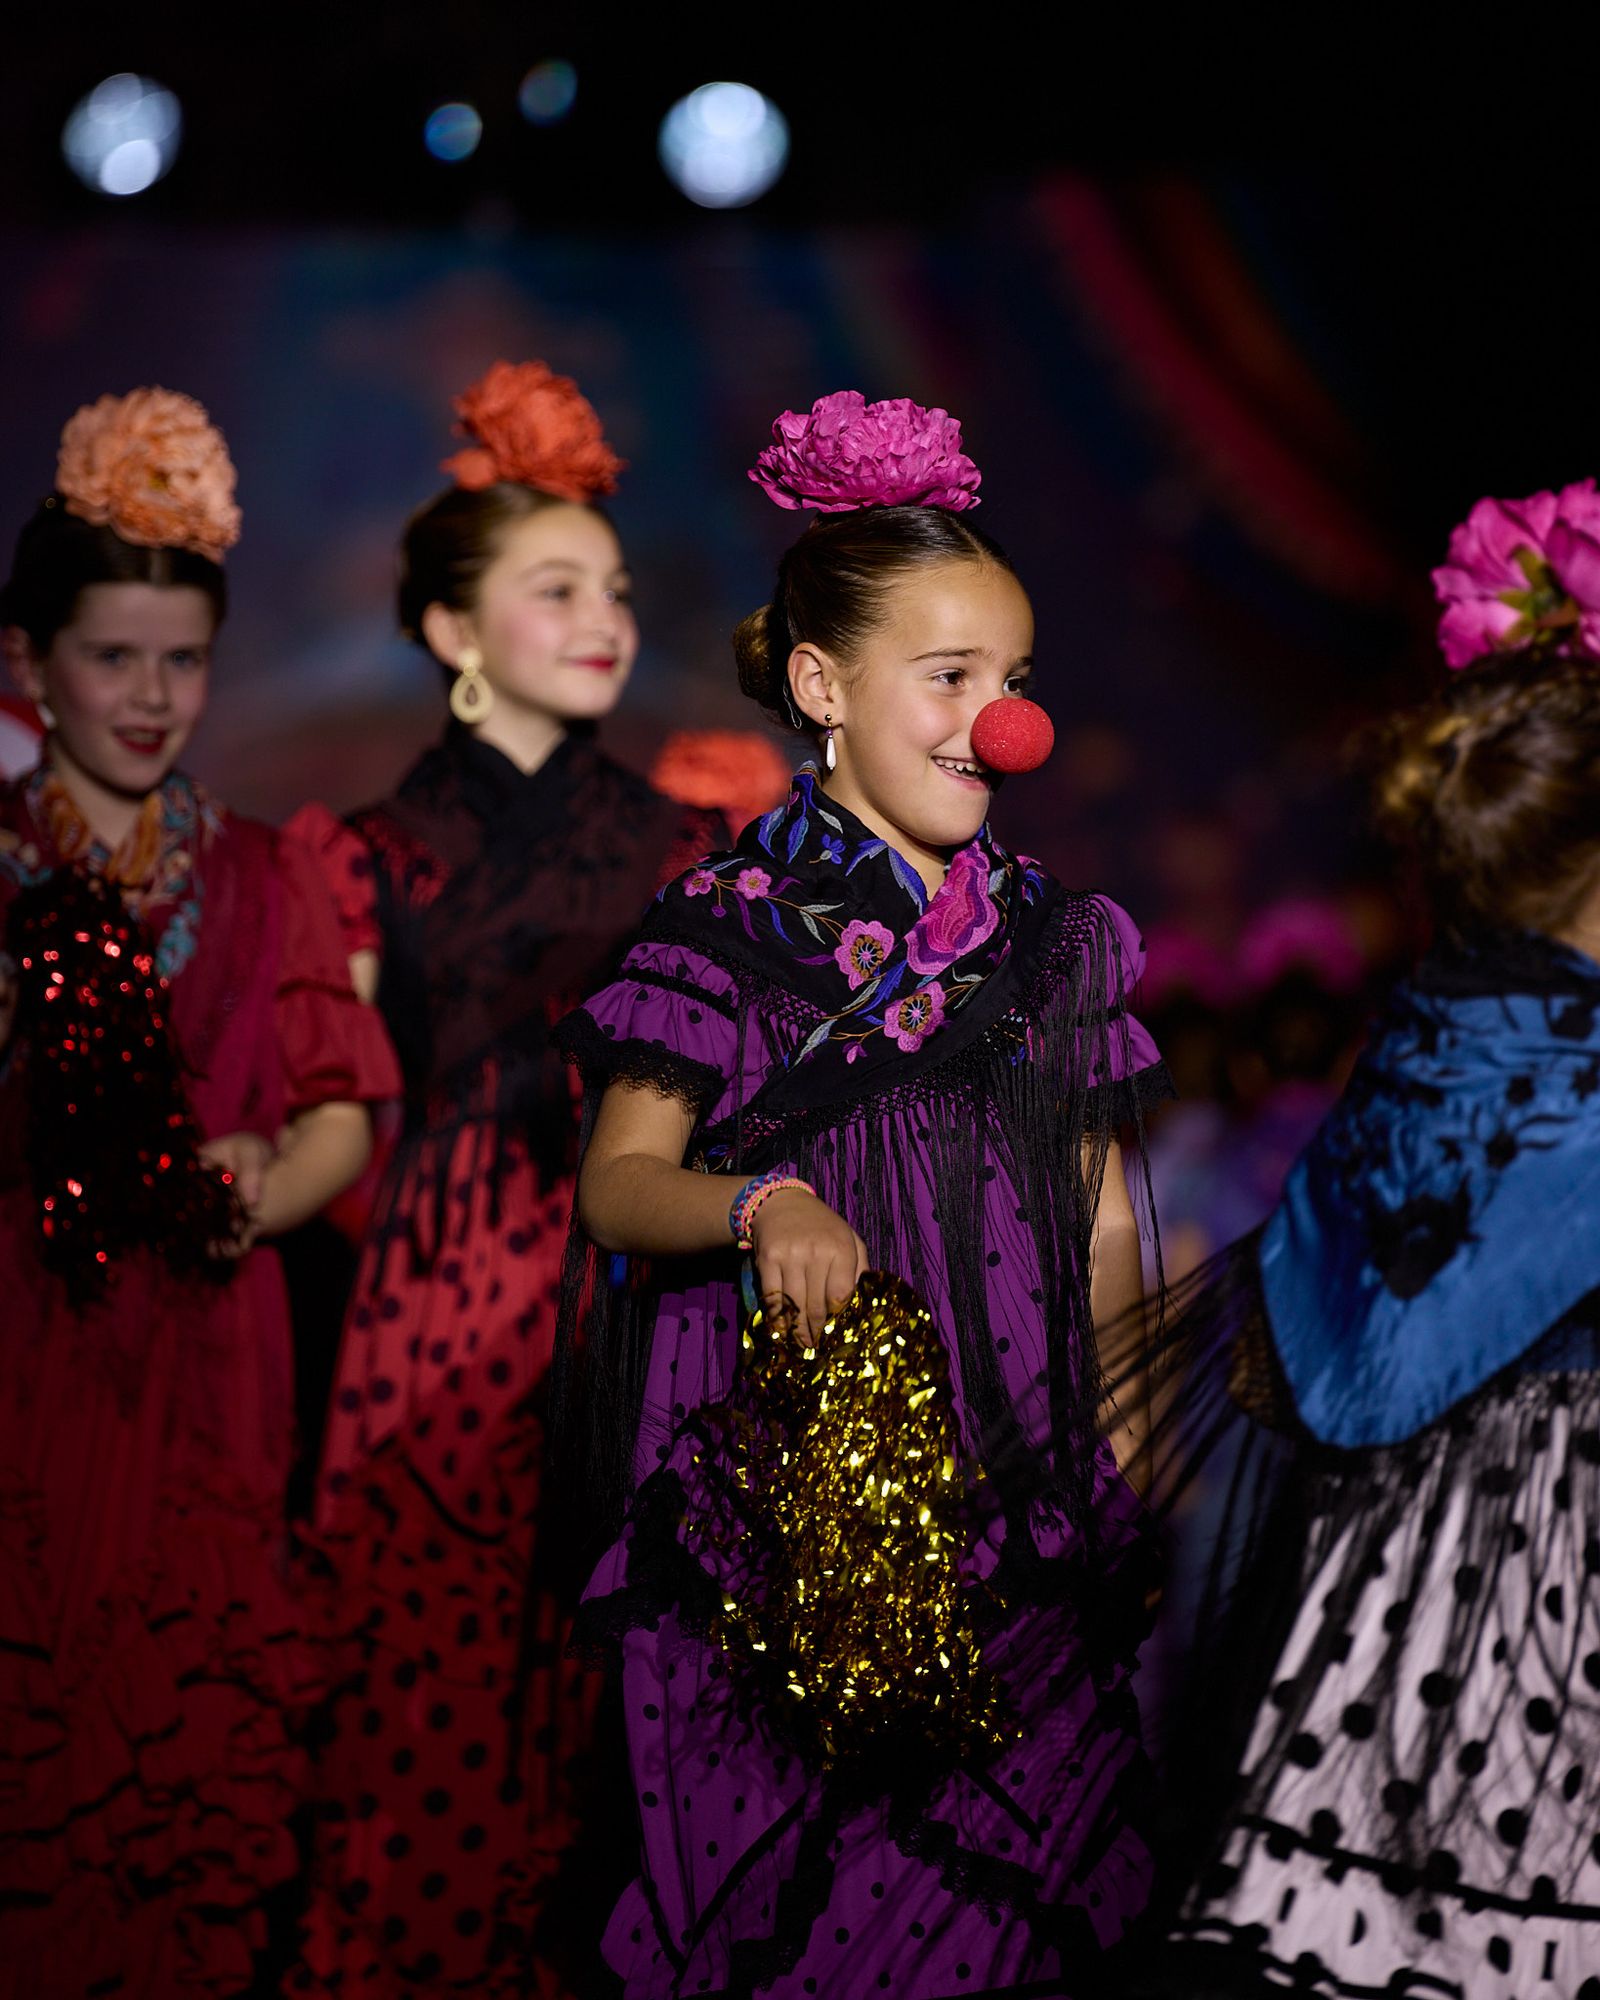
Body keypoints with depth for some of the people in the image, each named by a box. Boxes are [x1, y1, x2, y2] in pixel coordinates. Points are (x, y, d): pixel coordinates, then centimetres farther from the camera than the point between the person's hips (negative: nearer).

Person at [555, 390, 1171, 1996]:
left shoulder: (1047, 934, 9)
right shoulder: (731, 926, -4)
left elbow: (1101, 1211, 15)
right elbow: (616, 1181, -6)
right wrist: (762, 1205, -26)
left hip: (1017, 1490, 4)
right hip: (783, 1486, -4)